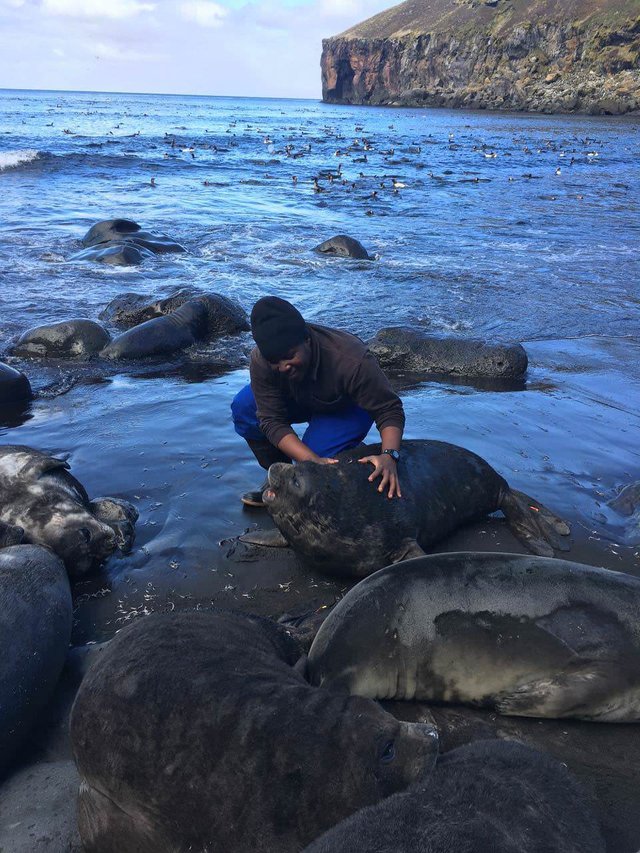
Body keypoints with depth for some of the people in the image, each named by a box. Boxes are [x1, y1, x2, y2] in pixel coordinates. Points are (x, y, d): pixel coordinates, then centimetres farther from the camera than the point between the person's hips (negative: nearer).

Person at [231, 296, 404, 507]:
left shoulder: (352, 362, -41)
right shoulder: (261, 360, -31)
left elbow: (390, 410, -34)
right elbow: (271, 420, -29)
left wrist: (389, 455, -52)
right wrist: (312, 460, -43)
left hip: (349, 407, -4)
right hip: (299, 399, 4)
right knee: (243, 408, -18)